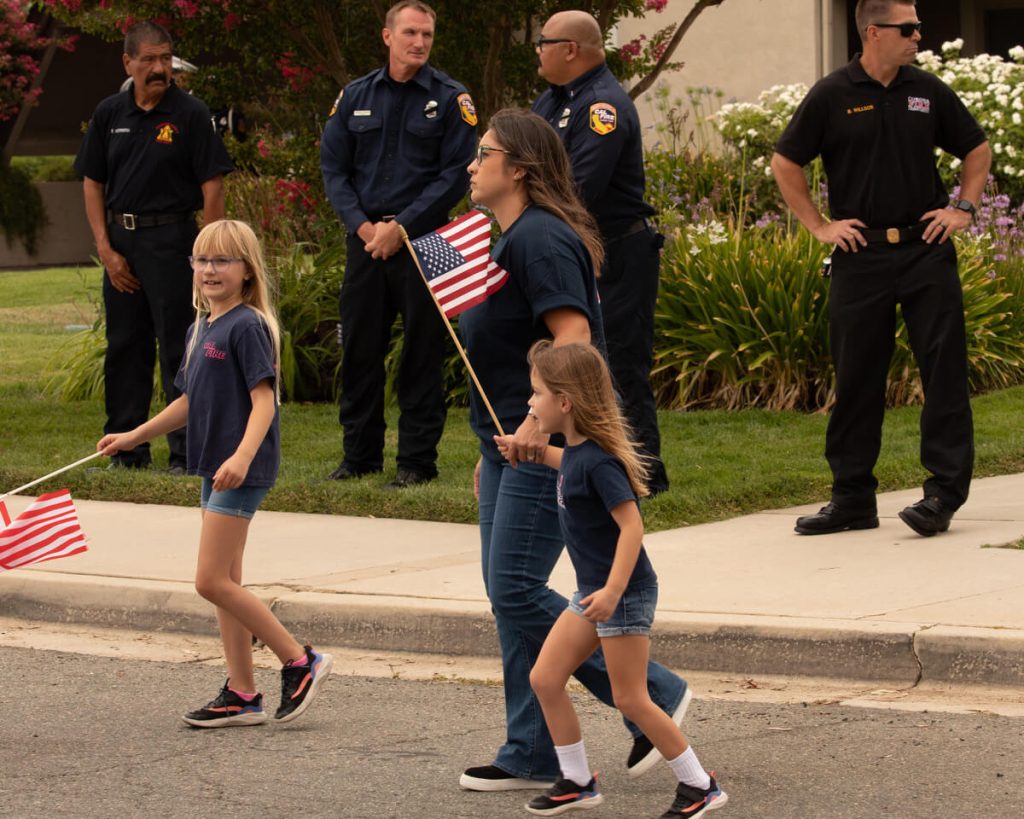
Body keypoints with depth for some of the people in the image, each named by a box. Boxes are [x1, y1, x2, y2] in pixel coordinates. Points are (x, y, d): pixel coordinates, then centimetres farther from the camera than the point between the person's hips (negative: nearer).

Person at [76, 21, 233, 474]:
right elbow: (92, 183, 10)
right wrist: (106, 249, 1)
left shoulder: (190, 113, -5)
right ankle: (127, 449, 18)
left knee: (178, 350, -5)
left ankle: (186, 453, -1)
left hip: (171, 239, -4)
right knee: (124, 347, 9)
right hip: (121, 240, 5)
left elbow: (212, 186, -7)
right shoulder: (109, 114, 7)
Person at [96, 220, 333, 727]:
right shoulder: (201, 329, 14)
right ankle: (241, 695, 16)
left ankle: (300, 663, -3)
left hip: (242, 471, -9)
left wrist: (242, 456, -33)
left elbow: (264, 400, -20)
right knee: (225, 584, 10)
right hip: (214, 468, 10)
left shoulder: (247, 327, -13)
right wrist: (134, 437, 28)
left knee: (213, 581, -11)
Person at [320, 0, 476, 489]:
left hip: (423, 242, -4)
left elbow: (457, 174, -7)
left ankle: (417, 461, 4)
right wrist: (361, 224, -6)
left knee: (421, 353, -1)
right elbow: (333, 167, 8)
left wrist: (401, 226, -13)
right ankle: (360, 455, 18)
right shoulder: (356, 97, 8)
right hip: (365, 240, 4)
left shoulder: (450, 100, -2)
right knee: (359, 351, 7)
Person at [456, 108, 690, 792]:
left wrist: (537, 421, -35)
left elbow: (573, 337, -26)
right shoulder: (513, 240, 18)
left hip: (549, 446, -11)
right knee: (508, 593, 9)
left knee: (517, 590, -12)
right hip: (513, 444, 11)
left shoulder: (540, 238, -15)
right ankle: (532, 755, 13)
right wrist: (493, 449, 26)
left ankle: (655, 695, -4)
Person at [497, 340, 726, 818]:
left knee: (630, 699, -4)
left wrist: (613, 591, -34)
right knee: (544, 678, 7)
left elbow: (631, 524, -28)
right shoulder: (576, 449, 5)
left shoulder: (598, 460, -23)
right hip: (593, 590, 10)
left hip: (625, 594, -10)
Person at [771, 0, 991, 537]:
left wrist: (963, 209, 6)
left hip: (925, 248, 1)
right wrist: (819, 226, 2)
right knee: (857, 378, 5)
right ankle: (852, 498, 13)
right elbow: (784, 164, 6)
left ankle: (943, 492, -4)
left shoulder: (927, 91, 5)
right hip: (860, 253, -1)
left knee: (944, 368, -6)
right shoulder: (833, 96, -2)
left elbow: (977, 150, 18)